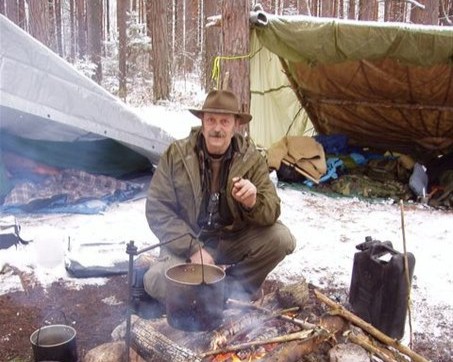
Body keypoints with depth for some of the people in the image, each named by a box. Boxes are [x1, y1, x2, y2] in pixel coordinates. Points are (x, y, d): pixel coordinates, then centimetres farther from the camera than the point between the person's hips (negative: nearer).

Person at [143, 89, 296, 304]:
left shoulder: (251, 159, -9)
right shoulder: (176, 154, -11)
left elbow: (272, 212, -12)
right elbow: (157, 208, -11)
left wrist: (253, 202, -37)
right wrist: (193, 249, -19)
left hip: (235, 241, 2)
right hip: (189, 243, -1)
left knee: (281, 239, -22)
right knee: (156, 280, -28)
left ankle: (231, 288, -1)